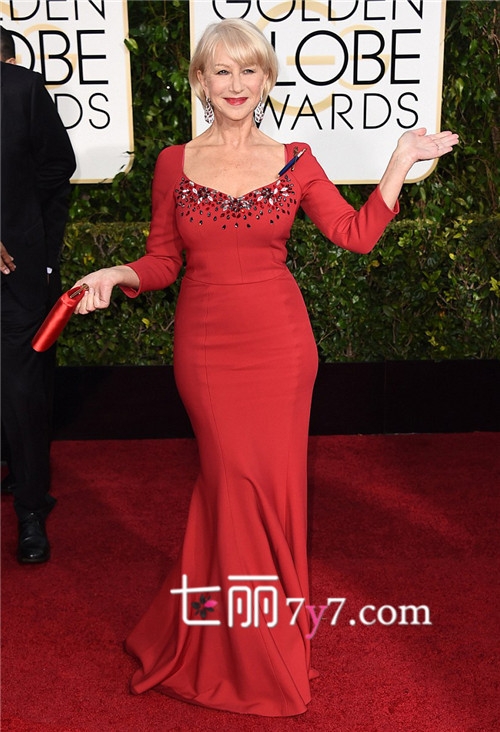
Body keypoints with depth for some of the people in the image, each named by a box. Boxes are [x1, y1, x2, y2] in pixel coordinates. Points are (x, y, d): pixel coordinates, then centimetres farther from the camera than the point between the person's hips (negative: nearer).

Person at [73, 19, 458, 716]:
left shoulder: (296, 161, 4)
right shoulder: (174, 163, 5)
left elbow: (357, 234, 3)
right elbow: (163, 260, 8)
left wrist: (402, 162, 1)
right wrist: (116, 275, -10)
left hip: (279, 343, 0)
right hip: (206, 345, 0)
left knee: (274, 481, 5)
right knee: (233, 480, 3)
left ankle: (271, 628, 28)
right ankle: (242, 655, 24)